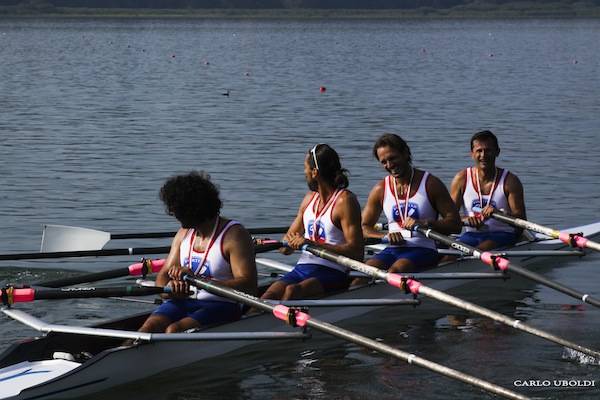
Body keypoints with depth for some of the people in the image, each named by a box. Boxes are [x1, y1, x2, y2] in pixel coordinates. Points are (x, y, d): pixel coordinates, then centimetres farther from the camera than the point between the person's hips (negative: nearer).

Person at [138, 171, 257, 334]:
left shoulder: (234, 234, -8)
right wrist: (170, 288, -14)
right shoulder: (184, 234, 14)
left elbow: (249, 287, -19)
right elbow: (163, 276, 13)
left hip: (222, 307, -5)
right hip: (184, 302, 5)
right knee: (150, 326, -24)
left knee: (174, 331, -31)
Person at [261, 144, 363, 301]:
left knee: (292, 291, -35)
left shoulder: (345, 201, -4)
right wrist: (291, 243, -2)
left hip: (333, 273, -6)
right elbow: (288, 239, 25)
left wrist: (313, 244, -21)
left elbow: (356, 252, -15)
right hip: (301, 269, 6)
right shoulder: (310, 198, 20)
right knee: (269, 295, -25)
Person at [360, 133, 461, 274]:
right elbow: (364, 228, 14)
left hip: (424, 250, -3)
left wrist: (424, 224, -18)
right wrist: (386, 236, -7)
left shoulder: (430, 184, 2)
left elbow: (455, 224, -1)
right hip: (392, 250, 3)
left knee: (397, 269, -35)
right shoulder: (380, 190, 13)